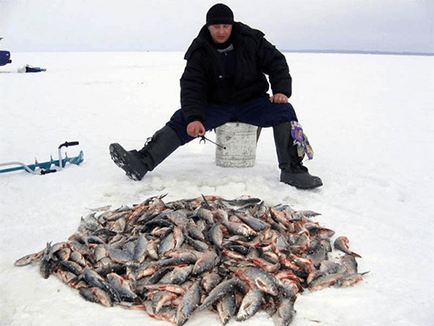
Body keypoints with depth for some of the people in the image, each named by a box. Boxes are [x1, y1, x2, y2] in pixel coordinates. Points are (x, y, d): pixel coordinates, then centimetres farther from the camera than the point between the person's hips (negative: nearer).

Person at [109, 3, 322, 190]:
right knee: (182, 120, -20)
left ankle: (292, 170, -31)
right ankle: (141, 163, -29)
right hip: (216, 105, 1)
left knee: (284, 111, -26)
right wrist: (194, 118, -31)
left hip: (252, 101, 0)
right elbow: (192, 87, -14)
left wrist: (281, 90, -17)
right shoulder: (200, 52, -7)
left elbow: (277, 62, 0)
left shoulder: (251, 40, -6)